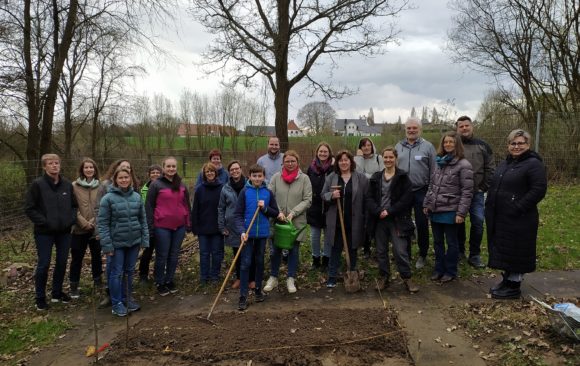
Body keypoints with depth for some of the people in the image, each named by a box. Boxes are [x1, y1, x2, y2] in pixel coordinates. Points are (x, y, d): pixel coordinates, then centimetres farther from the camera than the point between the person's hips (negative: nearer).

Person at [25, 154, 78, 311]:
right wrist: (44, 222, -14)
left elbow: (74, 205, 12)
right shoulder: (37, 184, -8)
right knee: (43, 265, 3)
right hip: (44, 232, -4)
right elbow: (29, 208, -8)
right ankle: (40, 298, 18)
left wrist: (71, 220, -3)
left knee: (62, 263, 12)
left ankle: (57, 292, 28)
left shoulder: (67, 185, 4)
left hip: (64, 232, 4)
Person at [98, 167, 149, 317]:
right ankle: (117, 304, 17)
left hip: (134, 242, 4)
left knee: (129, 272, 15)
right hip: (117, 243, -4)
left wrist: (145, 239, 3)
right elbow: (102, 223, -9)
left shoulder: (136, 197, 3)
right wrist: (107, 245, -13)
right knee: (117, 273, 4)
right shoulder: (108, 198, -9)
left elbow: (143, 219, 7)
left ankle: (127, 299, 31)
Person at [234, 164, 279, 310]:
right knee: (245, 264, -1)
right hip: (247, 233, -2)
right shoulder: (245, 192, -5)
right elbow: (238, 214, -7)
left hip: (262, 233, 2)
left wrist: (265, 208, -13)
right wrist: (241, 231, -19)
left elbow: (276, 213, 6)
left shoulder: (268, 193, 1)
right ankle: (243, 296, 5)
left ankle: (258, 290, 29)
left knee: (260, 262, 14)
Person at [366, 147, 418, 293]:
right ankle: (384, 278, 24)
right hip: (379, 219, 4)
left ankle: (407, 278, 11)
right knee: (381, 251, 10)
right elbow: (369, 198, 3)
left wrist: (389, 211, -14)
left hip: (397, 220, -3)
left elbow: (406, 198, -9)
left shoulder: (403, 177, -1)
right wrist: (378, 212, -14)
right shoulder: (376, 177, 8)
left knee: (401, 251, -4)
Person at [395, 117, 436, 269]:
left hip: (421, 191, -3)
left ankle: (422, 255, 21)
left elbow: (433, 171, -2)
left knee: (422, 224, 5)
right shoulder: (398, 146, 8)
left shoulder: (427, 146, -2)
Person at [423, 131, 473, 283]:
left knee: (451, 243, 9)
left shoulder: (463, 165, -9)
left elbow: (467, 191, -13)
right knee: (437, 242, 15)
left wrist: (461, 212, -18)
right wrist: (426, 204, 11)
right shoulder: (440, 162, 11)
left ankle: (450, 271, 22)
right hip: (435, 210, 6)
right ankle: (439, 269, 29)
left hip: (450, 211, -6)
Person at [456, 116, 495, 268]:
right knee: (458, 222, 9)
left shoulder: (482, 145, 5)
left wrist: (483, 187, -3)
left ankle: (474, 255, 11)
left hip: (477, 193, 0)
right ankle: (459, 251, 24)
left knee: (478, 222, -1)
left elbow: (490, 169, 4)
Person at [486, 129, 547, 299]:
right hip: (499, 218, 8)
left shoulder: (534, 164, -11)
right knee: (503, 250, 16)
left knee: (516, 252, 2)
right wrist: (489, 206, 11)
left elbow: (539, 190, -18)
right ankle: (506, 279, 31)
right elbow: (494, 186, 22)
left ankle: (514, 287, 14)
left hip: (518, 220, -8)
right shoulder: (505, 163, 15)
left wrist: (518, 208, -21)